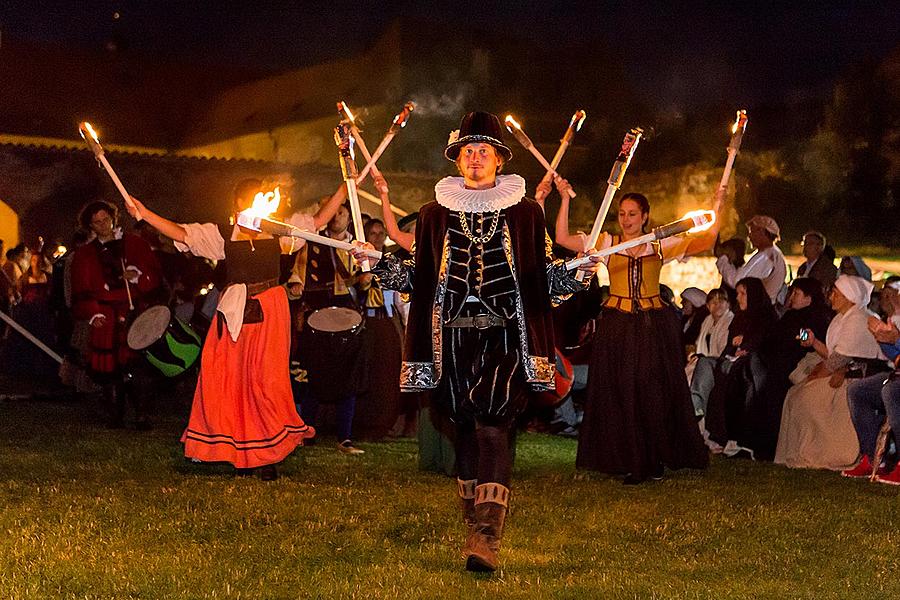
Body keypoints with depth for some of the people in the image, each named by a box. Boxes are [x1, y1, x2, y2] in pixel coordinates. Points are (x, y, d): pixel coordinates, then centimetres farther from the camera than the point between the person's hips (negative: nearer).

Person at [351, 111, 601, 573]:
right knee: (465, 428, 7)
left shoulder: (525, 213, 9)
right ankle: (475, 525, 19)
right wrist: (378, 263, 1)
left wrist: (575, 272, -7)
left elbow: (542, 277, 10)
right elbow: (419, 278, 14)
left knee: (492, 426, -16)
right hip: (453, 334, 3)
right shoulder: (435, 213, 13)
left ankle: (487, 538, -22)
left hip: (504, 333, -3)